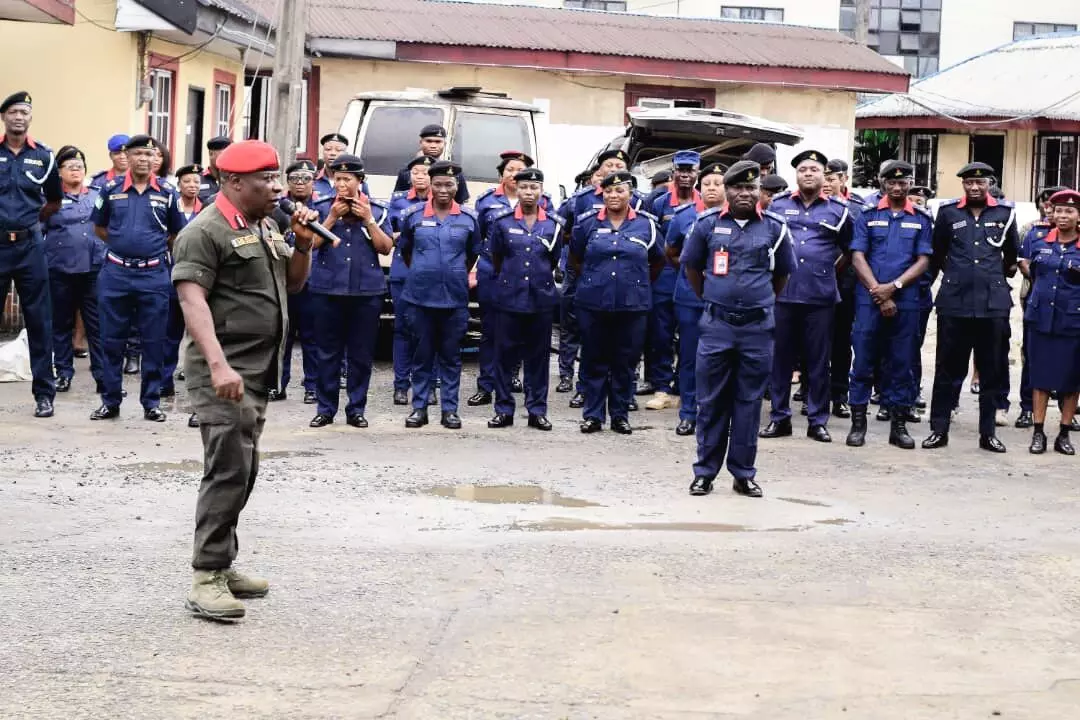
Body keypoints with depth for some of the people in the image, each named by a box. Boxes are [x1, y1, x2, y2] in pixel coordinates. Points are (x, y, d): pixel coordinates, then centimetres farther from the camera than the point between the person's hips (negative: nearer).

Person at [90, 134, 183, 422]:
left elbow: (175, 233, 14)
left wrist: (153, 247, 9)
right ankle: (110, 401, 13)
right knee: (112, 341, 5)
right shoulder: (111, 189, 3)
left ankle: (151, 402, 12)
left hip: (154, 275, 0)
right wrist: (123, 245, 10)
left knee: (153, 342, 3)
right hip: (115, 272, 0)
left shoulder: (167, 192, 3)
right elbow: (99, 227, 15)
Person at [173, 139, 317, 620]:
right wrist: (219, 365, -32)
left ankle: (221, 566, 22)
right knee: (229, 471, -13)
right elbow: (192, 299, -21)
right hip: (225, 374, -9)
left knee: (242, 472, 13)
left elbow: (292, 283, 24)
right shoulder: (207, 232, -12)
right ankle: (205, 580, -11)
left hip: (257, 372, 9)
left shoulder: (263, 228, 16)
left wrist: (303, 243, 5)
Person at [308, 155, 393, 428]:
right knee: (327, 353, 3)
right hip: (327, 289, 0)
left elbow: (386, 248, 1)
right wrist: (333, 217, -10)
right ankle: (325, 408, 10)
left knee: (362, 354, 4)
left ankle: (356, 409, 13)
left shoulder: (377, 210, 6)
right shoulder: (323, 208, 4)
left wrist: (368, 220, -9)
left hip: (367, 290, 0)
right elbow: (312, 243, -3)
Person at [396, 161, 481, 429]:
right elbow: (404, 250, 15)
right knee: (422, 354, 5)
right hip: (419, 296, 0)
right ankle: (419, 407, 12)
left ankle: (450, 409, 11)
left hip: (455, 298, 0)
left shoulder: (469, 218, 2)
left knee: (451, 355, 5)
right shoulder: (413, 215, 1)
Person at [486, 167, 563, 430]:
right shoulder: (502, 221, -1)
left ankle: (537, 410, 12)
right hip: (508, 297, -1)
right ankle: (504, 410, 10)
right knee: (505, 354, 3)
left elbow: (554, 260, 12)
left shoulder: (554, 224, 2)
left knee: (538, 356, 5)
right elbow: (496, 257, 9)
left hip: (541, 297, 1)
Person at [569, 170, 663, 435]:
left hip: (632, 304, 0)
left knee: (625, 363, 6)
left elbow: (657, 261, 16)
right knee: (594, 361, 5)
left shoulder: (646, 224, 3)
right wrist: (591, 279, 11)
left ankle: (620, 415, 16)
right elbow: (575, 258, 15)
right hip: (593, 303, 0)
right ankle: (593, 415, 13)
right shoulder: (588, 222, 3)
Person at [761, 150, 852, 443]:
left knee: (819, 360, 3)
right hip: (782, 294, 1)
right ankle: (779, 417, 14)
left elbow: (849, 249, 17)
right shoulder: (778, 205, 8)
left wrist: (828, 269, 11)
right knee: (780, 357, 5)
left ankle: (818, 421, 10)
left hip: (820, 297, -1)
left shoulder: (838, 210, 6)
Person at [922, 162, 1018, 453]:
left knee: (992, 371, 6)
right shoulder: (948, 212, 3)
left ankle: (988, 432, 13)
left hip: (994, 304, 1)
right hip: (954, 303, -1)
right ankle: (939, 429, 10)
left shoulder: (1005, 213, 5)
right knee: (947, 369, 4)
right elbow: (937, 254, 14)